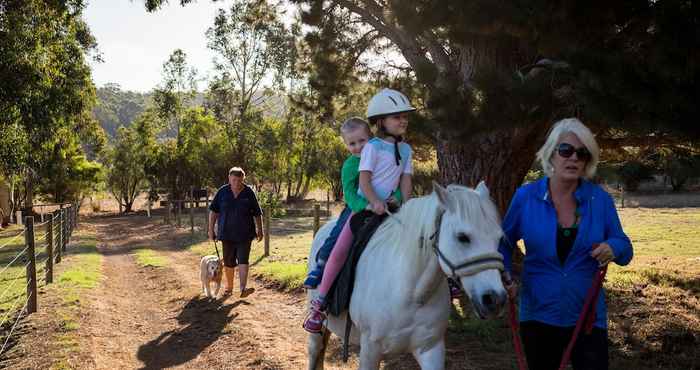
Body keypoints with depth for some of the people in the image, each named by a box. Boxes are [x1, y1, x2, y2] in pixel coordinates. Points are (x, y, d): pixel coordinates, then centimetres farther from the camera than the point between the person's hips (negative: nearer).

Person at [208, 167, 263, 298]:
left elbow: (257, 213, 6)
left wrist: (259, 230, 8)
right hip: (227, 234, 2)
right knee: (228, 263, 10)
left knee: (243, 260, -12)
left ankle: (243, 288, -18)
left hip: (245, 234, -2)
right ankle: (229, 287, 26)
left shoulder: (249, 193, -1)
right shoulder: (222, 192, 1)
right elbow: (213, 211, 6)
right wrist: (211, 229, 4)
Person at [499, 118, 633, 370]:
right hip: (538, 316, 1)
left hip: (587, 316, 0)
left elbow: (624, 249, 1)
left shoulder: (600, 199, -6)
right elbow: (504, 242, 6)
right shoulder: (526, 197, -7)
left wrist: (613, 248, -21)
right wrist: (505, 277, -10)